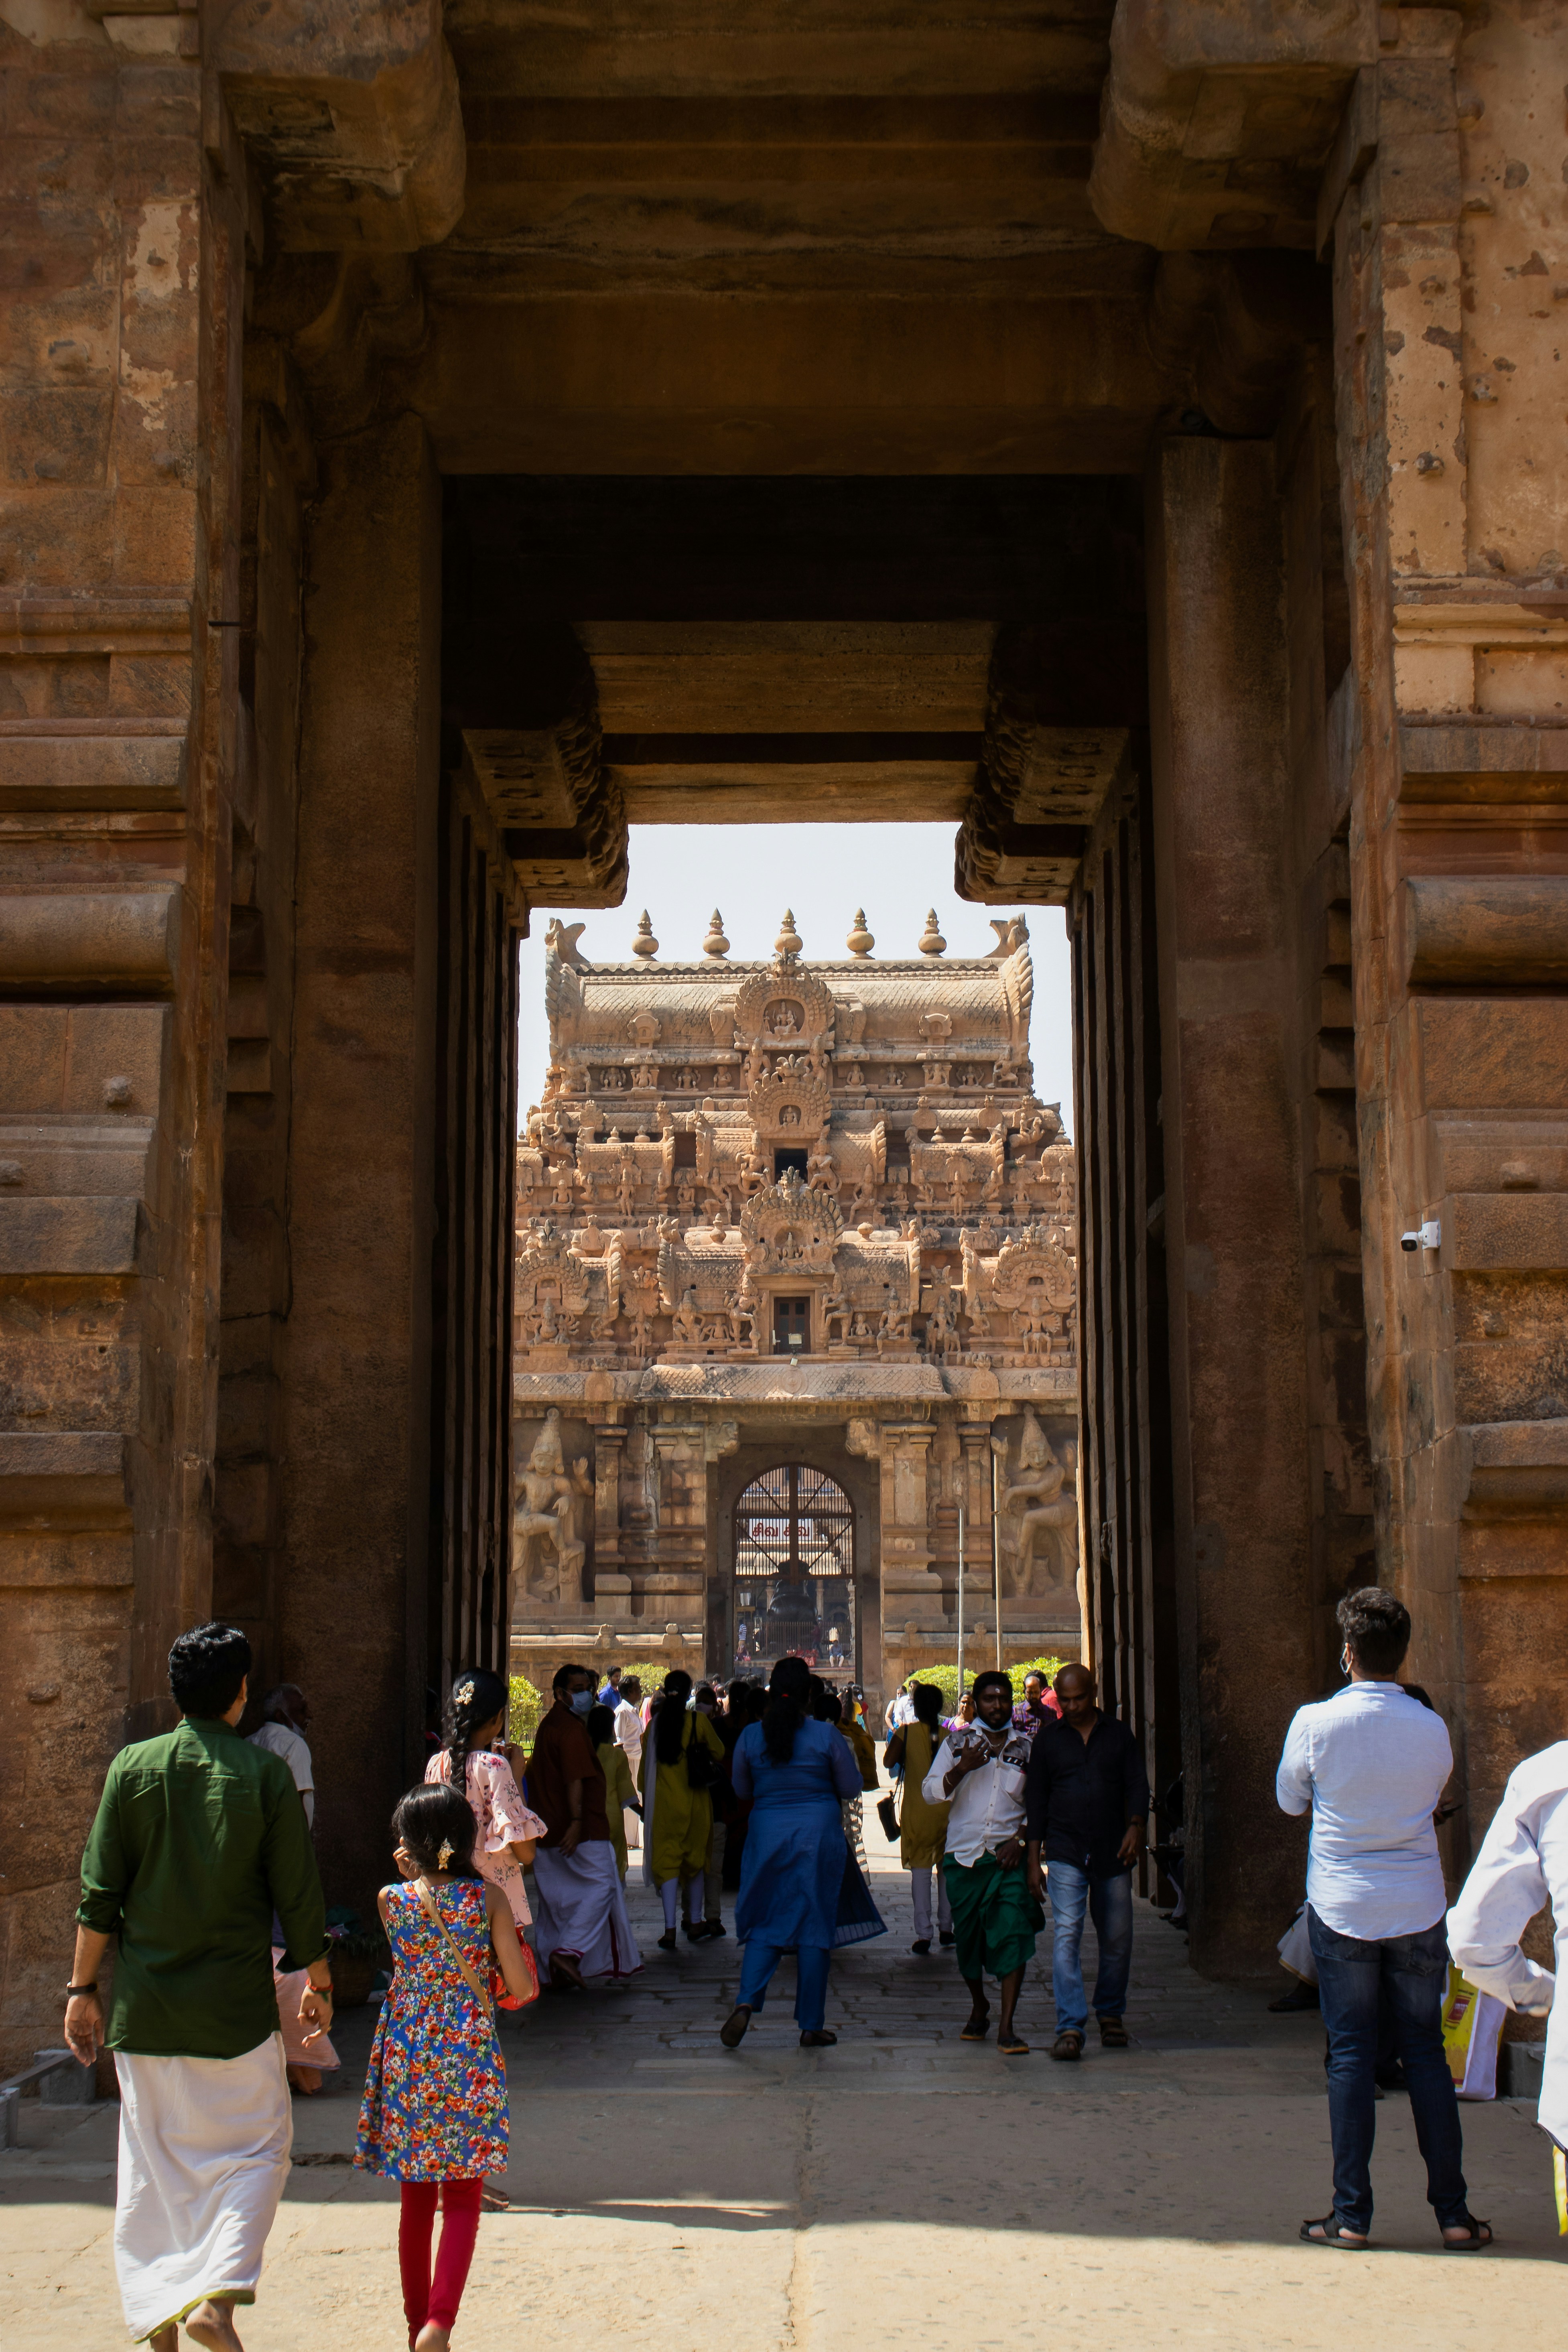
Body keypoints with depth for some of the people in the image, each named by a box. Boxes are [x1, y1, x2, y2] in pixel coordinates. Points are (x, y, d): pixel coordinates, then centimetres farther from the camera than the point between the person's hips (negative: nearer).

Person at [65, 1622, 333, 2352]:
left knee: (153, 2159, 13)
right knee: (256, 2149, 10)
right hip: (235, 2004, -2)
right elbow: (297, 1895, -3)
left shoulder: (133, 1767, -2)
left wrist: (84, 1987, 7)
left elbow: (100, 1894, -2)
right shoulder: (264, 1773, -7)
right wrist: (318, 1981, 10)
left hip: (144, 2003, 2)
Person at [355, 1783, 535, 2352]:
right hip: (470, 2060, -1)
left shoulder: (392, 1899, -4)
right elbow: (521, 1989, -7)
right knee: (462, 2202, 6)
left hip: (407, 2059, 2)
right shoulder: (489, 1898, -7)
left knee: (416, 2202, 15)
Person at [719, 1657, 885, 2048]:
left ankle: (746, 2002, -14)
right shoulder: (826, 1736, -8)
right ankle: (811, 2027, 9)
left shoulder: (750, 1736, -3)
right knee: (815, 1928, 6)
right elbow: (852, 1787, 1)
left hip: (767, 1832, 2)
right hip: (819, 1834, -2)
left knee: (765, 1926, 10)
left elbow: (741, 1789, 9)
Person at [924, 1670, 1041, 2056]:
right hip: (963, 1855, 1)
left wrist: (1021, 1840, -3)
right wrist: (962, 1770, -15)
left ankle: (1006, 2026, -13)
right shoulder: (957, 1742, 6)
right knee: (967, 1937, 8)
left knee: (1013, 1934, -14)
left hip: (1008, 1856, -1)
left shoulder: (1025, 1749, 9)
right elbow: (930, 1791, 1)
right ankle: (979, 2007, 32)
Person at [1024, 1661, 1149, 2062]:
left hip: (1113, 1852, 2)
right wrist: (1033, 1858, 5)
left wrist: (1136, 1826, -14)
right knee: (1067, 1935, -13)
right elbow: (1036, 1798, 10)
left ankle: (1110, 2014, 26)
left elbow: (1138, 1784, 6)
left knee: (1117, 1939, 6)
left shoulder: (1118, 1735, 10)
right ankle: (1070, 2028, -16)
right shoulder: (1047, 1739, 8)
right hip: (1065, 1853, -1)